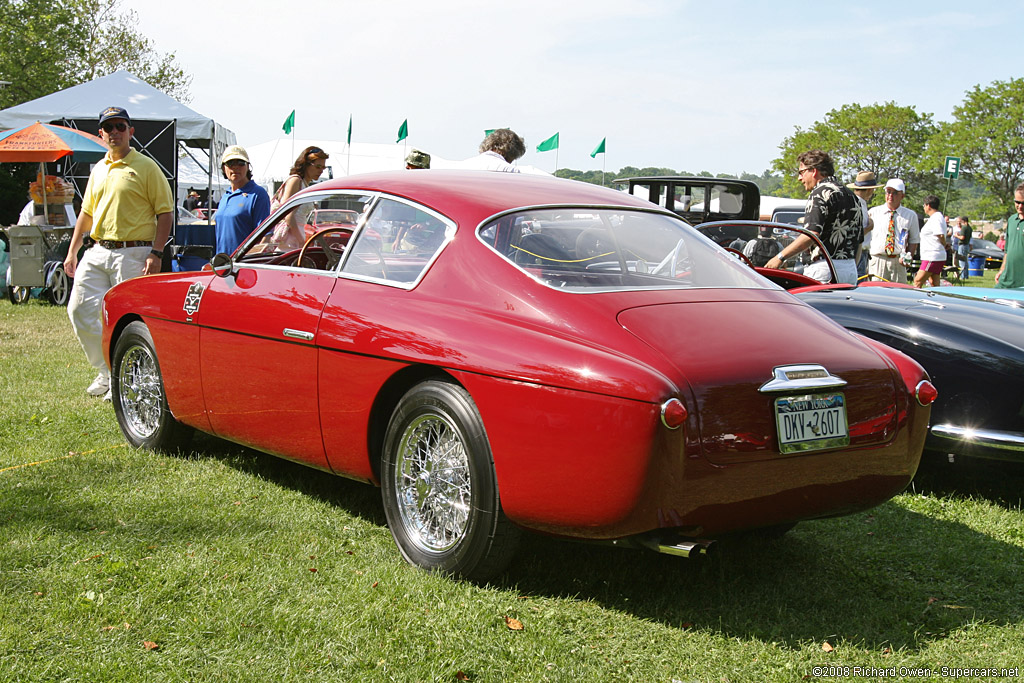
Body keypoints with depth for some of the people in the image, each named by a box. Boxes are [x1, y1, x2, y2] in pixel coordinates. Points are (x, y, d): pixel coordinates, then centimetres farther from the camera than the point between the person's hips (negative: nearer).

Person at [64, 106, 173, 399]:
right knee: (80, 309, 0)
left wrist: (156, 254, -15)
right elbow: (87, 213, 24)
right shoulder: (98, 170, 17)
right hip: (98, 251, 7)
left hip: (133, 253, -6)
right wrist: (72, 251, 17)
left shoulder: (145, 167, -2)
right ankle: (107, 370, 15)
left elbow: (165, 213, -6)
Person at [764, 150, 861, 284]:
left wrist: (780, 257, -16)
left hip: (825, 268, -9)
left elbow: (811, 234, -20)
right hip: (851, 270, 9)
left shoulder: (821, 193, -9)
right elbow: (859, 239, 21)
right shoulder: (851, 195, 18)